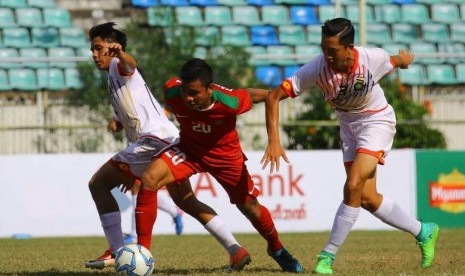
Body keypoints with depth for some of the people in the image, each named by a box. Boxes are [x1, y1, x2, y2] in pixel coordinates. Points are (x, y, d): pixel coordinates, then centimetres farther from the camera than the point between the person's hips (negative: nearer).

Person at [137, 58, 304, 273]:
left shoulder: (229, 101, -35)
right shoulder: (172, 92, -30)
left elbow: (256, 95, -14)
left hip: (226, 154, -1)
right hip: (189, 149, 1)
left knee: (250, 207, 9)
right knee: (149, 178, -24)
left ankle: (276, 249, 41)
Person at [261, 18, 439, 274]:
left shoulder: (374, 59, -28)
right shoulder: (317, 68, -28)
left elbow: (396, 61, -1)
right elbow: (274, 97, -28)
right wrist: (274, 141, -36)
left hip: (376, 120, -3)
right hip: (348, 124, 3)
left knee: (353, 186, -20)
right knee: (367, 198, 4)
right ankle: (423, 232, 26)